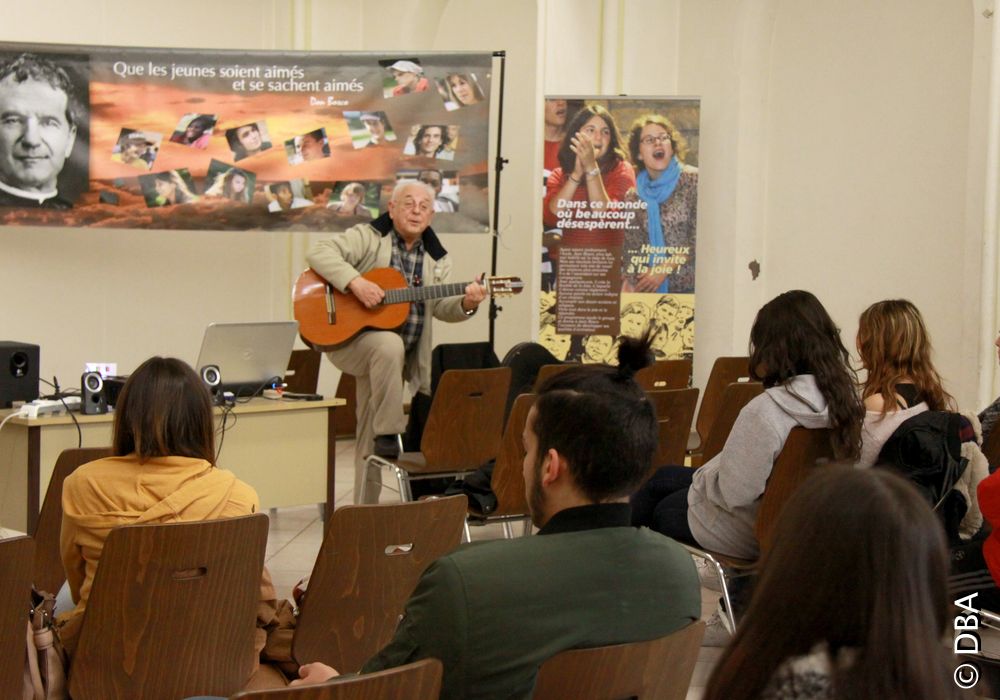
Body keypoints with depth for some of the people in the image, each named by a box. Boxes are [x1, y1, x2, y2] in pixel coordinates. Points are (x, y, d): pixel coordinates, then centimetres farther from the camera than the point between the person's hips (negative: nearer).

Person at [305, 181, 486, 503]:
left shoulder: (436, 258, 9)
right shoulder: (369, 237, -6)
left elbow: (441, 306, 3)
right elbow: (319, 253, -17)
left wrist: (466, 304, -18)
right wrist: (355, 282, -30)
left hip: (407, 354, 5)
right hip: (347, 339, -5)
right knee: (390, 345, -39)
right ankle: (388, 434, -27)